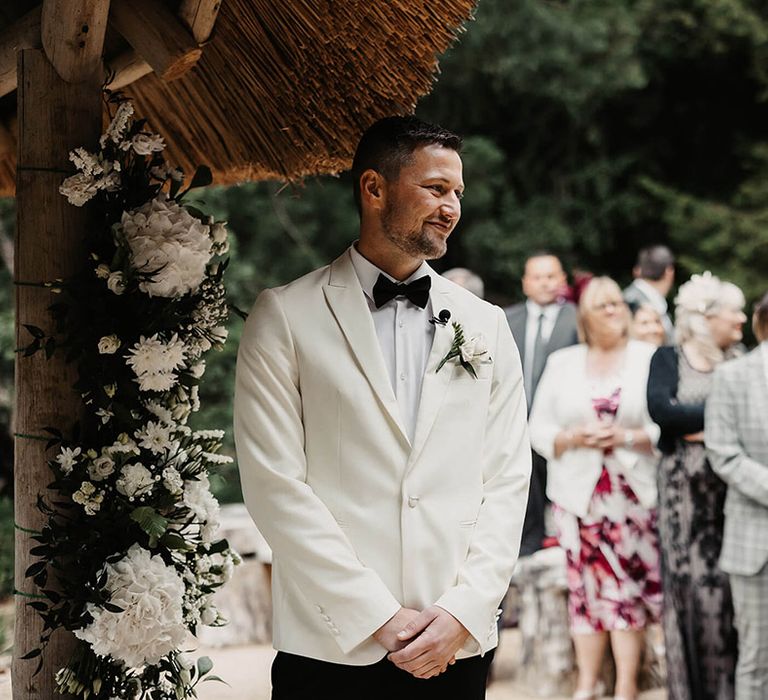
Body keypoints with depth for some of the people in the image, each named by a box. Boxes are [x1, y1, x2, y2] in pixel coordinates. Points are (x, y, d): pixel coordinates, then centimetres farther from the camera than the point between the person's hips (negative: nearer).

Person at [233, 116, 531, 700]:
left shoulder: (485, 326, 10)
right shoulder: (286, 317, -1)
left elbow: (507, 481, 6)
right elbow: (275, 483, -8)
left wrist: (465, 611, -7)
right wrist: (380, 619, -12)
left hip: (458, 646, 3)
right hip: (334, 647, -3)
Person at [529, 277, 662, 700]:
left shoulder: (650, 359, 3)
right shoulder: (562, 363, 10)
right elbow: (538, 428, 8)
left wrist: (629, 437, -15)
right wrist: (574, 437, -9)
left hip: (632, 490, -2)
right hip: (578, 491, 2)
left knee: (627, 587, -3)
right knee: (584, 587, 3)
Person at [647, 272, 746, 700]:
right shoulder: (669, 360, 4)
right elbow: (660, 409, -13)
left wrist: (705, 428, -10)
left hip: (733, 485, 2)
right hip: (685, 486, -2)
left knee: (731, 581, -3)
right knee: (691, 580, -5)